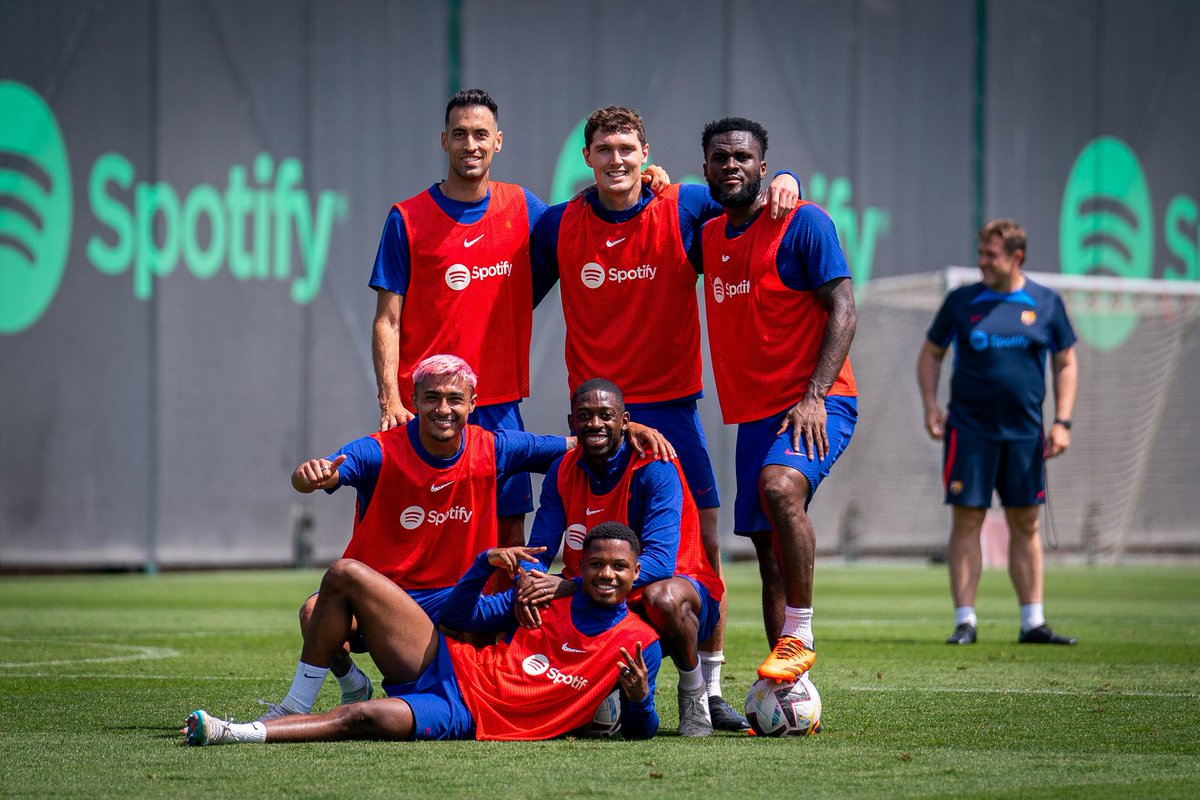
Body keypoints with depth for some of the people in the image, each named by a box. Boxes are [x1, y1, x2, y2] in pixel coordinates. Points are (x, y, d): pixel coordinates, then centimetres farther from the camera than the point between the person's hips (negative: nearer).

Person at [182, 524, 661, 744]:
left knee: (370, 718, -36)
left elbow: (639, 730, 5)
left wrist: (639, 700, -19)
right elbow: (460, 615, 14)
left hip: (468, 716, -5)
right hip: (448, 666, 5)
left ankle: (236, 734, -32)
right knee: (346, 575, -9)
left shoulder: (638, 645, 1)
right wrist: (486, 564, -6)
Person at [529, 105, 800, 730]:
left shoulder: (685, 210, -3)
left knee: (704, 544, -4)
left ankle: (708, 689, 6)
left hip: (671, 403, 0)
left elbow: (749, 196, 8)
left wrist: (783, 180, -15)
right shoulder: (558, 226, 1)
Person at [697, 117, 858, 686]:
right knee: (768, 554, 4)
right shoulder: (710, 236, 13)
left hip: (816, 404, -7)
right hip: (753, 413, 7)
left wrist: (815, 396, -21)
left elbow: (842, 311, -10)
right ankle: (791, 693, 8)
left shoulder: (803, 222, -6)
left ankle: (799, 636, -23)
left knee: (780, 486, -33)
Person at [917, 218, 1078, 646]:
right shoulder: (962, 301, 2)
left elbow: (1065, 364, 9)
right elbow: (931, 353, 11)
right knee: (966, 522, -4)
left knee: (1026, 525, 6)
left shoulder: (1045, 303, 4)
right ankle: (965, 621, 0)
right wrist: (930, 404, -4)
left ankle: (1033, 622, 11)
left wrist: (1062, 421, 0)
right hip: (969, 430, -1)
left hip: (1024, 432, 1)